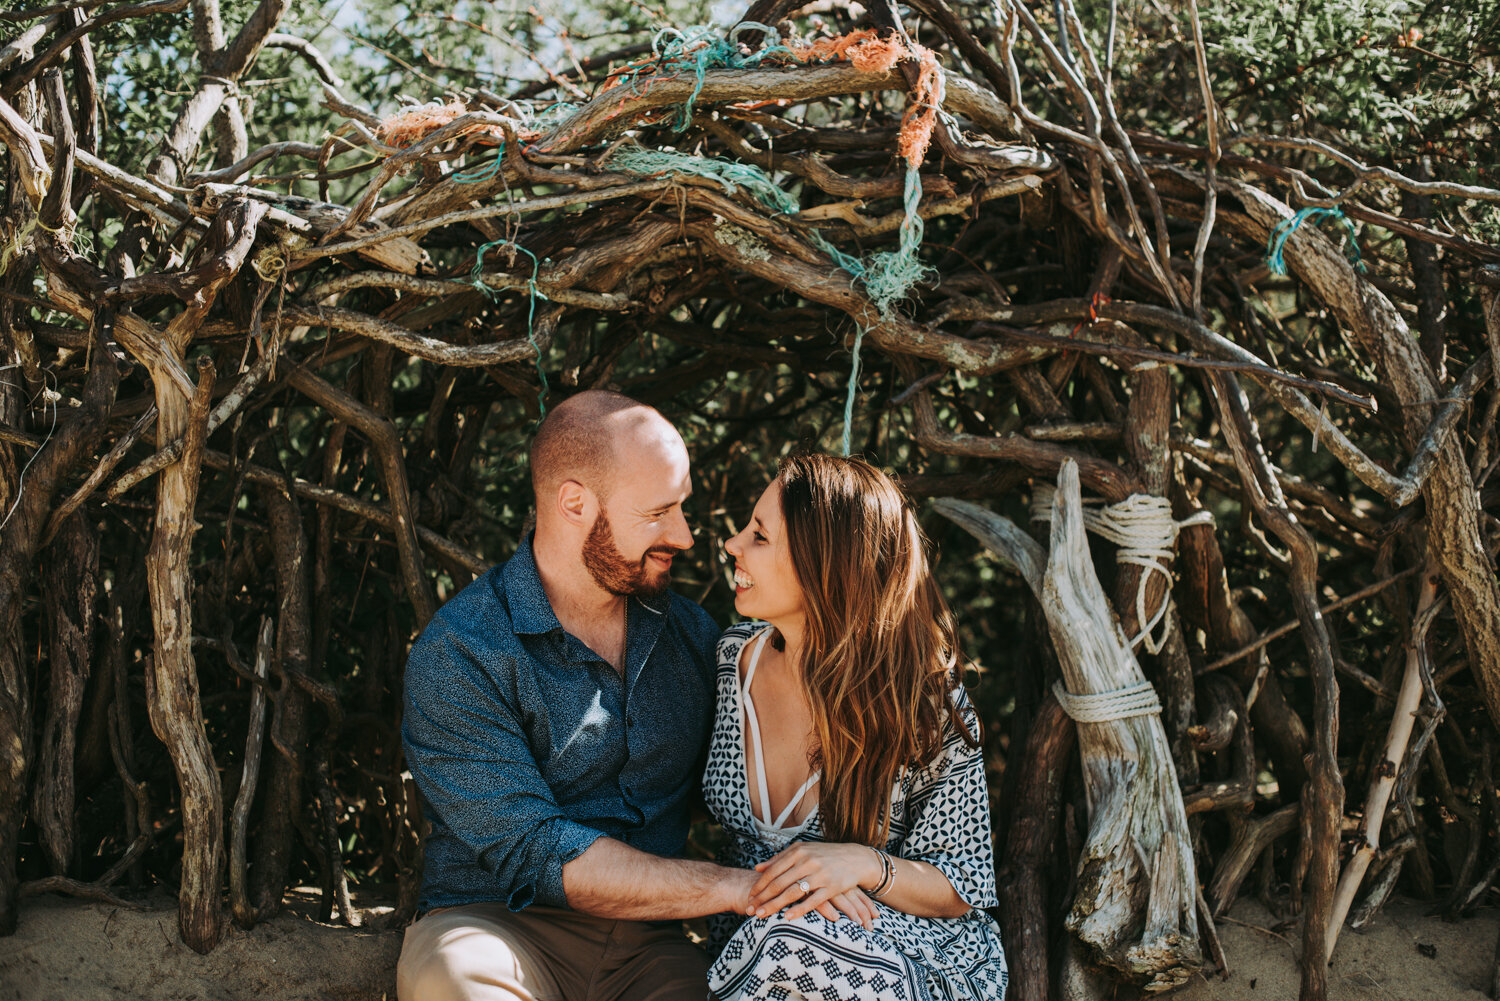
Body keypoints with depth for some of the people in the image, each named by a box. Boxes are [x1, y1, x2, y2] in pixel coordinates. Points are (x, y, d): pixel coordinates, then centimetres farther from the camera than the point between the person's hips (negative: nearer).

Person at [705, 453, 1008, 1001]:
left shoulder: (928, 706, -15)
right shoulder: (731, 658, -3)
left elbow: (964, 886, -7)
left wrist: (866, 865, -26)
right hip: (748, 950, 3)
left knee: (786, 938, -34)